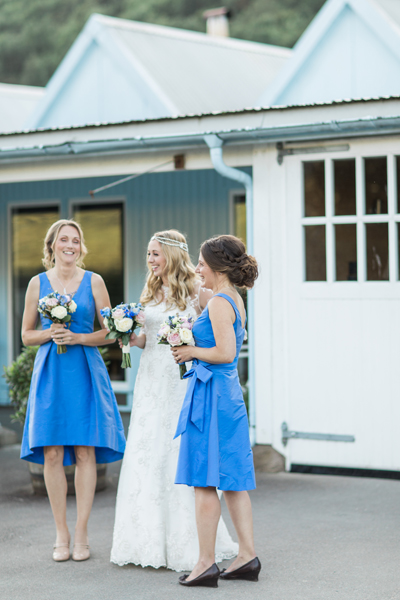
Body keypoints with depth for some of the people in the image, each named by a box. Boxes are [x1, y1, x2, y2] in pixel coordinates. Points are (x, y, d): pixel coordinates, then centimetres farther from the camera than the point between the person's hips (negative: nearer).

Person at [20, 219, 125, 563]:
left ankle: (81, 534, 3)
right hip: (50, 374, 1)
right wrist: (49, 334, -9)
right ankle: (61, 533, 8)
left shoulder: (94, 282, 5)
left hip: (85, 373, -1)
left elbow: (109, 332, 5)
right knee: (52, 453, -2)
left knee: (85, 451, -4)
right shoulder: (38, 283, 7)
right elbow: (26, 335, 11)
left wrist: (78, 337, -11)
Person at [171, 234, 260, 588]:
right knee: (231, 479, 12)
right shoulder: (235, 301, 14)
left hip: (211, 393, -10)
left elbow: (224, 352, -22)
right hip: (230, 392, 10)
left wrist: (191, 352, -9)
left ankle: (206, 563, 1)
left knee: (205, 480, -3)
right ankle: (247, 555, 13)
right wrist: (191, 349, 20)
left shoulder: (219, 303, -15)